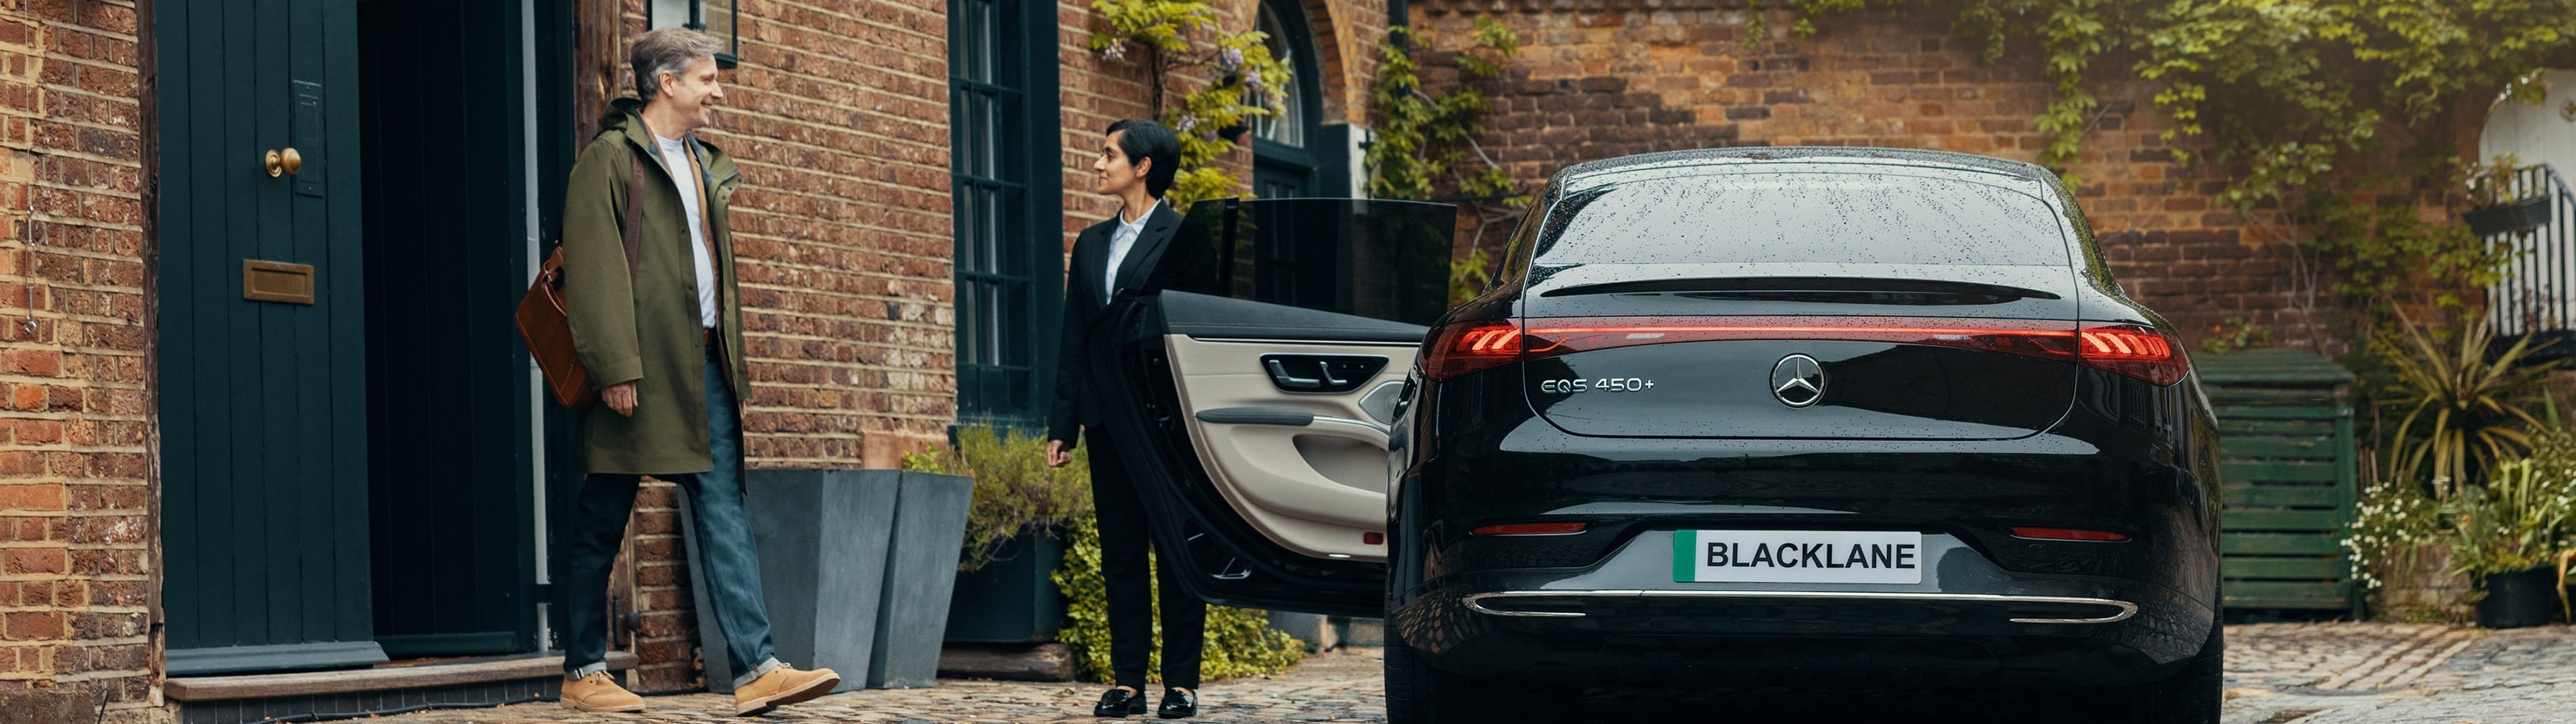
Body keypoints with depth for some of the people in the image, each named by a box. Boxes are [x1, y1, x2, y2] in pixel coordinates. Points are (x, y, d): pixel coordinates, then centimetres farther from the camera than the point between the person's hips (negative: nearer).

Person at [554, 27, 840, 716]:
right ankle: (583, 673, 11)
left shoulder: (705, 164, 21)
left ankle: (756, 668, -10)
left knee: (724, 510, -3)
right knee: (602, 524, 2)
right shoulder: (611, 157, -5)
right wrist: (614, 368, -19)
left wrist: (731, 359, 16)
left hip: (702, 363, 7)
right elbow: (594, 267, -13)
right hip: (639, 369, -7)